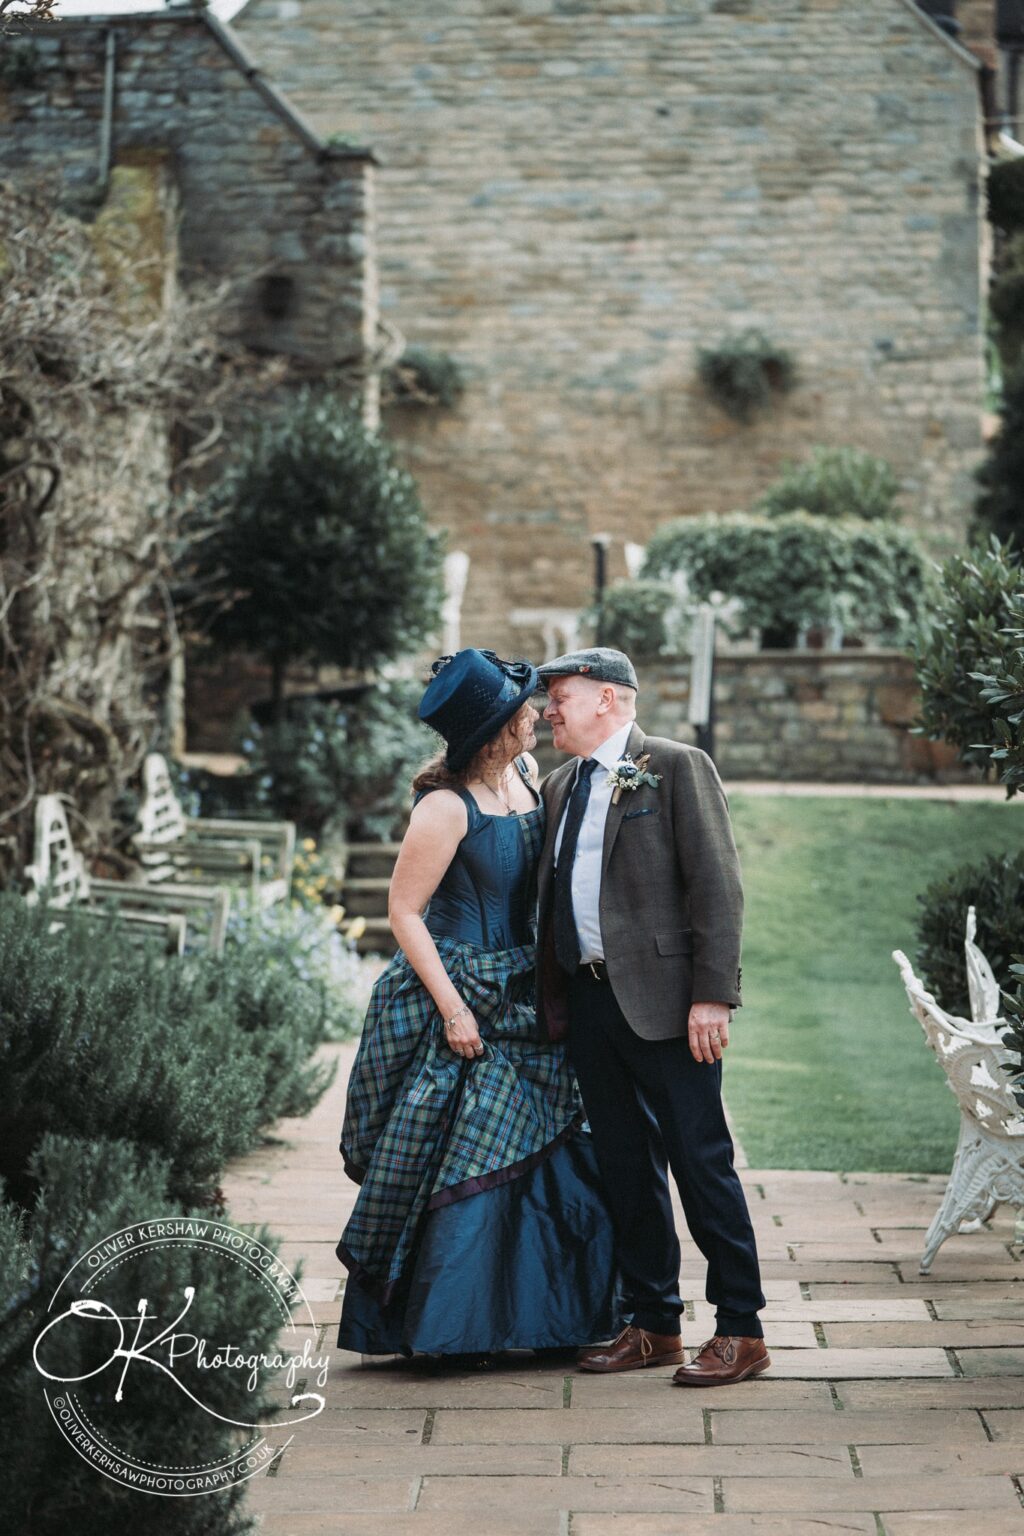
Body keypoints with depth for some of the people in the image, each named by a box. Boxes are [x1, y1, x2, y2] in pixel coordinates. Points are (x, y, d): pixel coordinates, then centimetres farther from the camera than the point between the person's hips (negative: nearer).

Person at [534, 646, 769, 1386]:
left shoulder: (678, 767, -4)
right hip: (587, 999, 7)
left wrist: (713, 995, -17)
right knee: (626, 1169, 11)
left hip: (664, 1000, -7)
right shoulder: (561, 785, 17)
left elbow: (718, 886, -10)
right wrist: (552, 998, 10)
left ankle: (742, 1330, 4)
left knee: (701, 1161, -4)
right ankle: (655, 1324, 21)